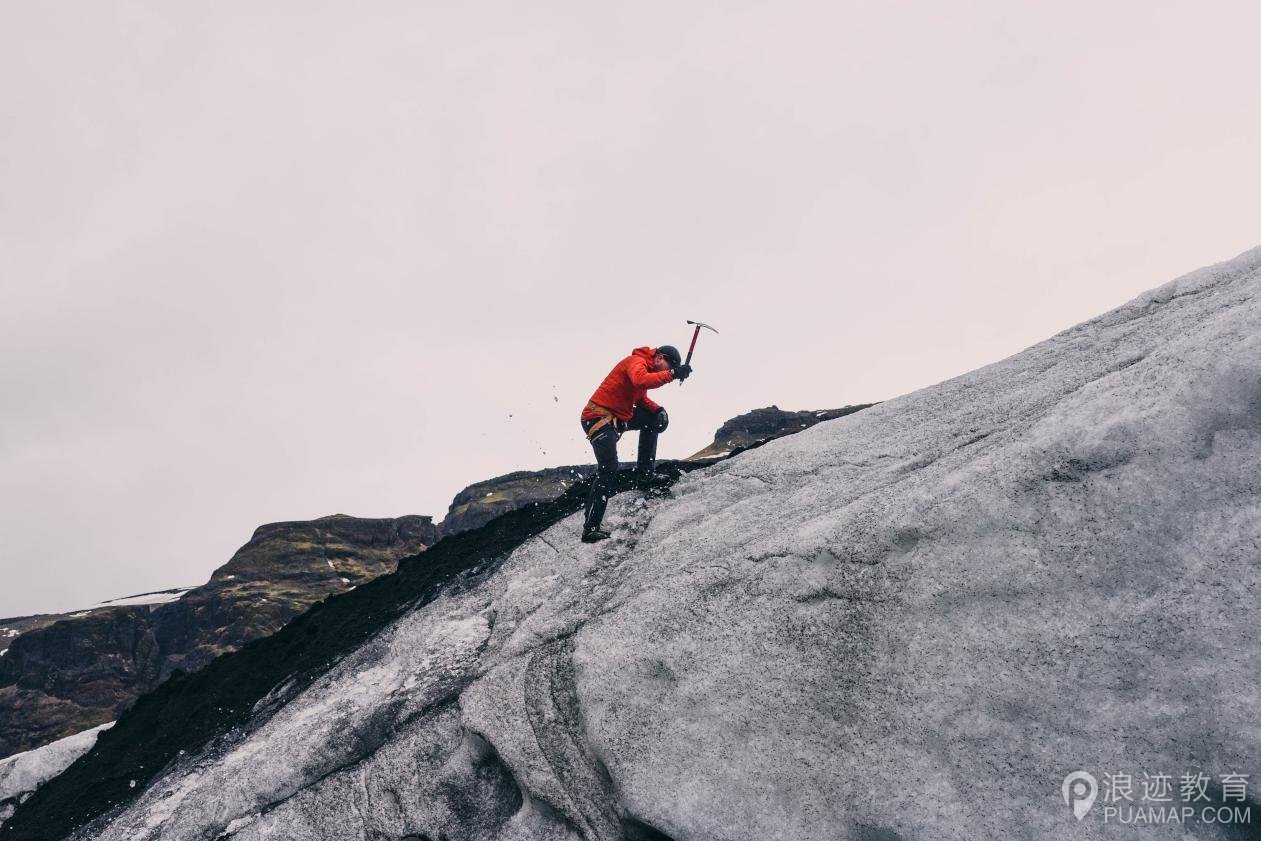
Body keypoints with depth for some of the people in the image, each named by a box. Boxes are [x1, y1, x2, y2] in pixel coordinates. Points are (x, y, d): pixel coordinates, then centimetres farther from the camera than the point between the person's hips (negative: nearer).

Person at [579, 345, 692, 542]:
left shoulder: (646, 369, 17)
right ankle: (590, 528, -17)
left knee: (653, 419, 15)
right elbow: (640, 381, -35)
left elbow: (641, 400, 20)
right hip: (599, 416, -10)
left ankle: (644, 476, 14)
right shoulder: (637, 361, -13)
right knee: (608, 470, -17)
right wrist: (672, 375, -36)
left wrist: (657, 410, 1)